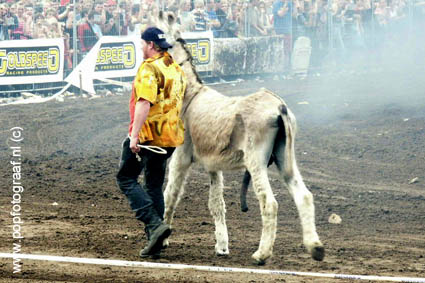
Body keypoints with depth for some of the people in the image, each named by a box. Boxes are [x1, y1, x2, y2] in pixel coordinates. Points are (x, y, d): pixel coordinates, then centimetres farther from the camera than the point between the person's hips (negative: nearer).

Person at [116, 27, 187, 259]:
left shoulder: (150, 69, -14)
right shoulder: (176, 69, 15)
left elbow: (144, 103, -24)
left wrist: (134, 135, -25)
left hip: (148, 134, -8)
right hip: (171, 137, 9)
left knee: (126, 178, 1)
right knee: (155, 185, 15)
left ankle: (155, 224, -15)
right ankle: (154, 243, 12)